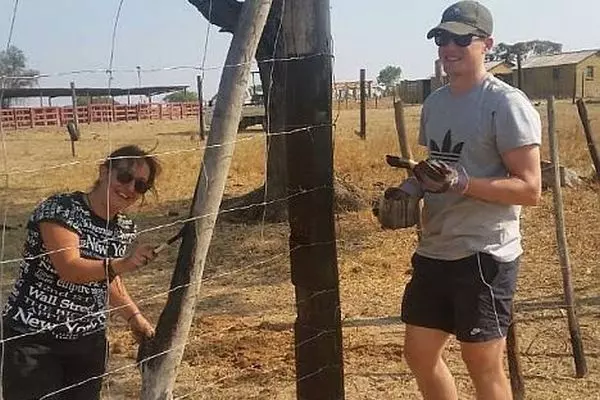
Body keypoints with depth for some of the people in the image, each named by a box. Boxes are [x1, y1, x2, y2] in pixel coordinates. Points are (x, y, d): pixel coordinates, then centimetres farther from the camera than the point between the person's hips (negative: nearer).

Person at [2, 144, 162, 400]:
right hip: (33, 339, -6)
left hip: (90, 341, 6)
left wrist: (134, 316, 4)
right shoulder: (60, 209, -16)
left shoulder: (125, 228, 3)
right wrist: (120, 265, -43)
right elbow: (69, 268, -29)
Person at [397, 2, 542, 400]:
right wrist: (409, 188, 1)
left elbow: (530, 189, -17)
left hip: (485, 255, -8)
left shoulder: (507, 103, -13)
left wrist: (462, 183, -29)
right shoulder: (434, 102, 11)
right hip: (434, 251, 8)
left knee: (483, 363, 4)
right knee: (419, 354, 16)